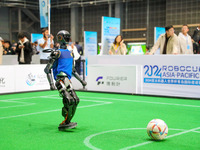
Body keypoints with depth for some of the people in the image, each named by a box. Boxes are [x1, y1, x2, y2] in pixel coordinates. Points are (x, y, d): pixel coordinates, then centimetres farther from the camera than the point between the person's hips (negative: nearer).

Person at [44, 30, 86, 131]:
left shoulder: (69, 53, 23)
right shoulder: (57, 53, -2)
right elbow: (48, 69, -6)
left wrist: (81, 80, 29)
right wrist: (51, 83, -15)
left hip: (67, 79, 8)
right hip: (61, 79, -8)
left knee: (75, 100, 6)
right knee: (69, 100, -20)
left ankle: (67, 122, 15)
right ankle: (64, 123, -13)